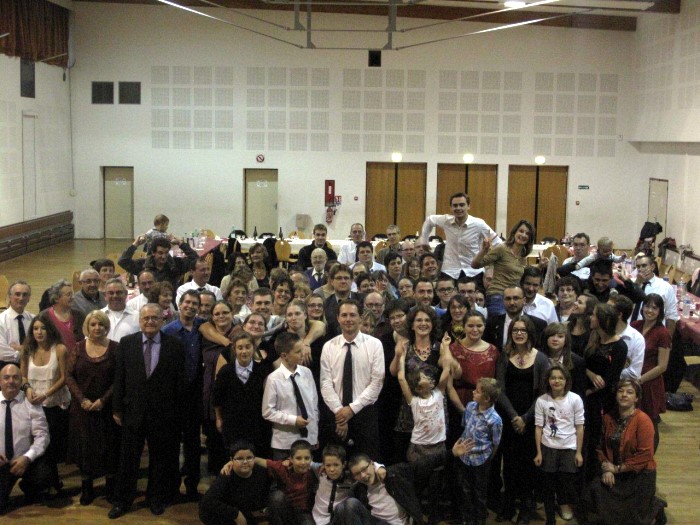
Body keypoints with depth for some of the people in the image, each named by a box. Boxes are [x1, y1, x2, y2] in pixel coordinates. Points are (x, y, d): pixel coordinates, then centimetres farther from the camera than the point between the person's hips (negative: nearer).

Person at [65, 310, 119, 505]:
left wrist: (104, 400, -14)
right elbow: (69, 376, -1)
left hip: (106, 407, -1)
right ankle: (86, 487, 17)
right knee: (84, 446, 6)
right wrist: (82, 399, -11)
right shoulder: (78, 348, 1)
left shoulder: (115, 348, -4)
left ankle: (110, 486, 17)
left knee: (109, 446, 4)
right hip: (83, 407, 1)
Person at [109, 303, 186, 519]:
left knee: (160, 458, 13)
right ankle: (122, 501, 24)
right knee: (128, 459, 10)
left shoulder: (175, 345, -4)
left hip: (163, 412, -1)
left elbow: (180, 382, -2)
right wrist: (117, 408, 0)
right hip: (133, 411, 1)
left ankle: (156, 498, 30)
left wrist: (179, 412, -3)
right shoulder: (126, 343, 0)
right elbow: (119, 378, 1)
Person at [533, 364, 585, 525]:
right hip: (548, 448, 1)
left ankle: (565, 503, 24)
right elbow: (538, 427, 1)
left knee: (567, 480, -8)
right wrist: (538, 452, -1)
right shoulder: (541, 400, -3)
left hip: (569, 448, -1)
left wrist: (579, 452, -3)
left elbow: (579, 427, -2)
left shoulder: (575, 399, -6)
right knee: (548, 484, 8)